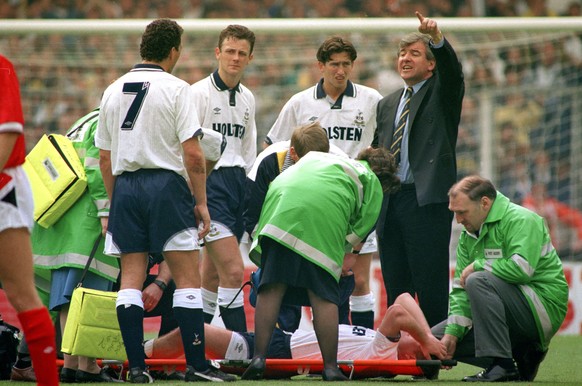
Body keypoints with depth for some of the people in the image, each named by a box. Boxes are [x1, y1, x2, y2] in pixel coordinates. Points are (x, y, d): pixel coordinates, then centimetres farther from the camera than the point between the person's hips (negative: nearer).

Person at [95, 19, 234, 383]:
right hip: (166, 183, -5)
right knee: (188, 277, -1)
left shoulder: (114, 91, 11)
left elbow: (105, 158, 14)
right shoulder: (176, 89, -6)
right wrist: (202, 202, -3)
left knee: (131, 277, 6)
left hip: (125, 188, 5)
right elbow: (193, 154, -11)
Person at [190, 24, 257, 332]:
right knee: (233, 270, -16)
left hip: (237, 183, 7)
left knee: (213, 272, 10)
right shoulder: (199, 93, -6)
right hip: (210, 182, -7)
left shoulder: (247, 98, 15)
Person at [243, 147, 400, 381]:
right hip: (325, 216, -4)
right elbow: (360, 230, 14)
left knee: (272, 287, 3)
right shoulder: (372, 183, 25)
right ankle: (330, 368, 1)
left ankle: (259, 358, -5)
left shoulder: (318, 157, 41)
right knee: (323, 294, 0)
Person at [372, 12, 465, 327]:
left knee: (431, 288, -8)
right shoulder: (387, 104, 21)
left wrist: (437, 39, -35)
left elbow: (451, 69, -16)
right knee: (396, 287, 8)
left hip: (427, 201, -6)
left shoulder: (442, 93, 6)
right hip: (389, 202, 6)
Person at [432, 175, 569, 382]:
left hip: (543, 306, -9)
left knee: (478, 281, -30)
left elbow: (521, 268, -29)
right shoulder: (468, 236, 12)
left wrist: (478, 265, -15)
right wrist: (452, 332, -7)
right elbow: (460, 289, 7)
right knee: (437, 338, 2)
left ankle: (502, 366, -31)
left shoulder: (521, 220, -13)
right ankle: (524, 356, 5)